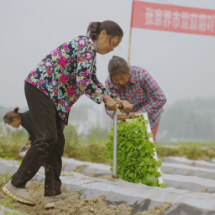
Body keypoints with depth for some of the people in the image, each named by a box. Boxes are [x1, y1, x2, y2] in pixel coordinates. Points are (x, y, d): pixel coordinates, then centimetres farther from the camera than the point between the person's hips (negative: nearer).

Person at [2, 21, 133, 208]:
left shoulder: (90, 51, 19)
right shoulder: (87, 45, -12)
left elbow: (93, 83, 28)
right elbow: (83, 82, -20)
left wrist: (117, 100, 22)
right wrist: (106, 99, -9)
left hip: (52, 93, 10)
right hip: (41, 87, -10)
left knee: (57, 141, 4)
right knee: (47, 138, -13)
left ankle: (52, 193, 4)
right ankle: (16, 184, -8)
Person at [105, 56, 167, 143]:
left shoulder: (141, 75, -33)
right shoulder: (109, 83, -22)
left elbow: (161, 99, -31)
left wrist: (140, 112, -36)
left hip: (149, 112, -3)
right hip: (129, 116, 3)